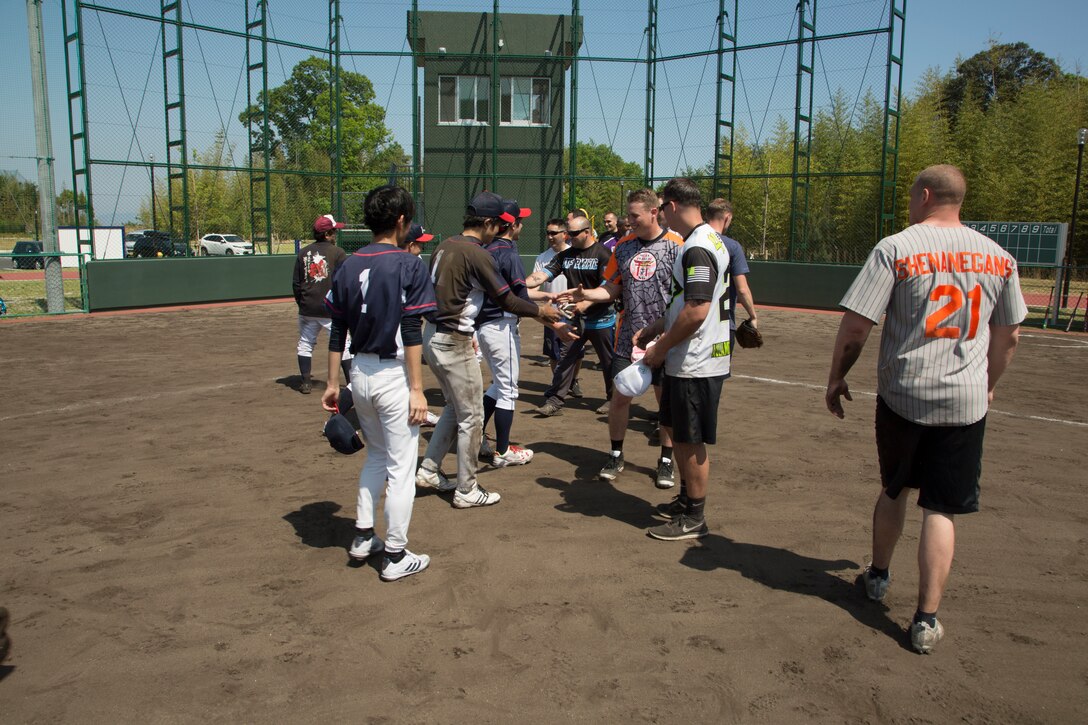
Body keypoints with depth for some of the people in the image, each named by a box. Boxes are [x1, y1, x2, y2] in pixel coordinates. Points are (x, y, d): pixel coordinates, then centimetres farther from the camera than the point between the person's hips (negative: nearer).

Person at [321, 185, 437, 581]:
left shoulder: (348, 266, 5)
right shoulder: (409, 265, -11)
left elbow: (337, 331, 7)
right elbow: (412, 333, -15)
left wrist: (332, 383, 13)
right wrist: (417, 389, -13)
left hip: (360, 373, 6)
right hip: (393, 376, -6)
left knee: (375, 456, 24)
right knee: (400, 467, 4)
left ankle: (363, 536, 29)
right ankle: (396, 556, 12)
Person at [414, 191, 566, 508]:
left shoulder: (445, 246, 9)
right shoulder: (476, 254, -17)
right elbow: (507, 300, -13)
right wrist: (540, 310, 3)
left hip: (433, 336, 9)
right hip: (454, 343, -9)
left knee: (455, 407, 22)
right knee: (471, 416, 3)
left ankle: (428, 470, 26)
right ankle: (467, 490, 13)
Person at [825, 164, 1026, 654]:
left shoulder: (895, 249, -9)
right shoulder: (998, 257, 4)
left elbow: (856, 324, -12)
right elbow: (1008, 336, 13)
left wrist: (836, 378, 2)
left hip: (901, 394, -1)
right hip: (966, 400, 2)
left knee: (893, 489, 20)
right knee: (941, 508, 6)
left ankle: (878, 576, 38)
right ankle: (926, 620, 5)